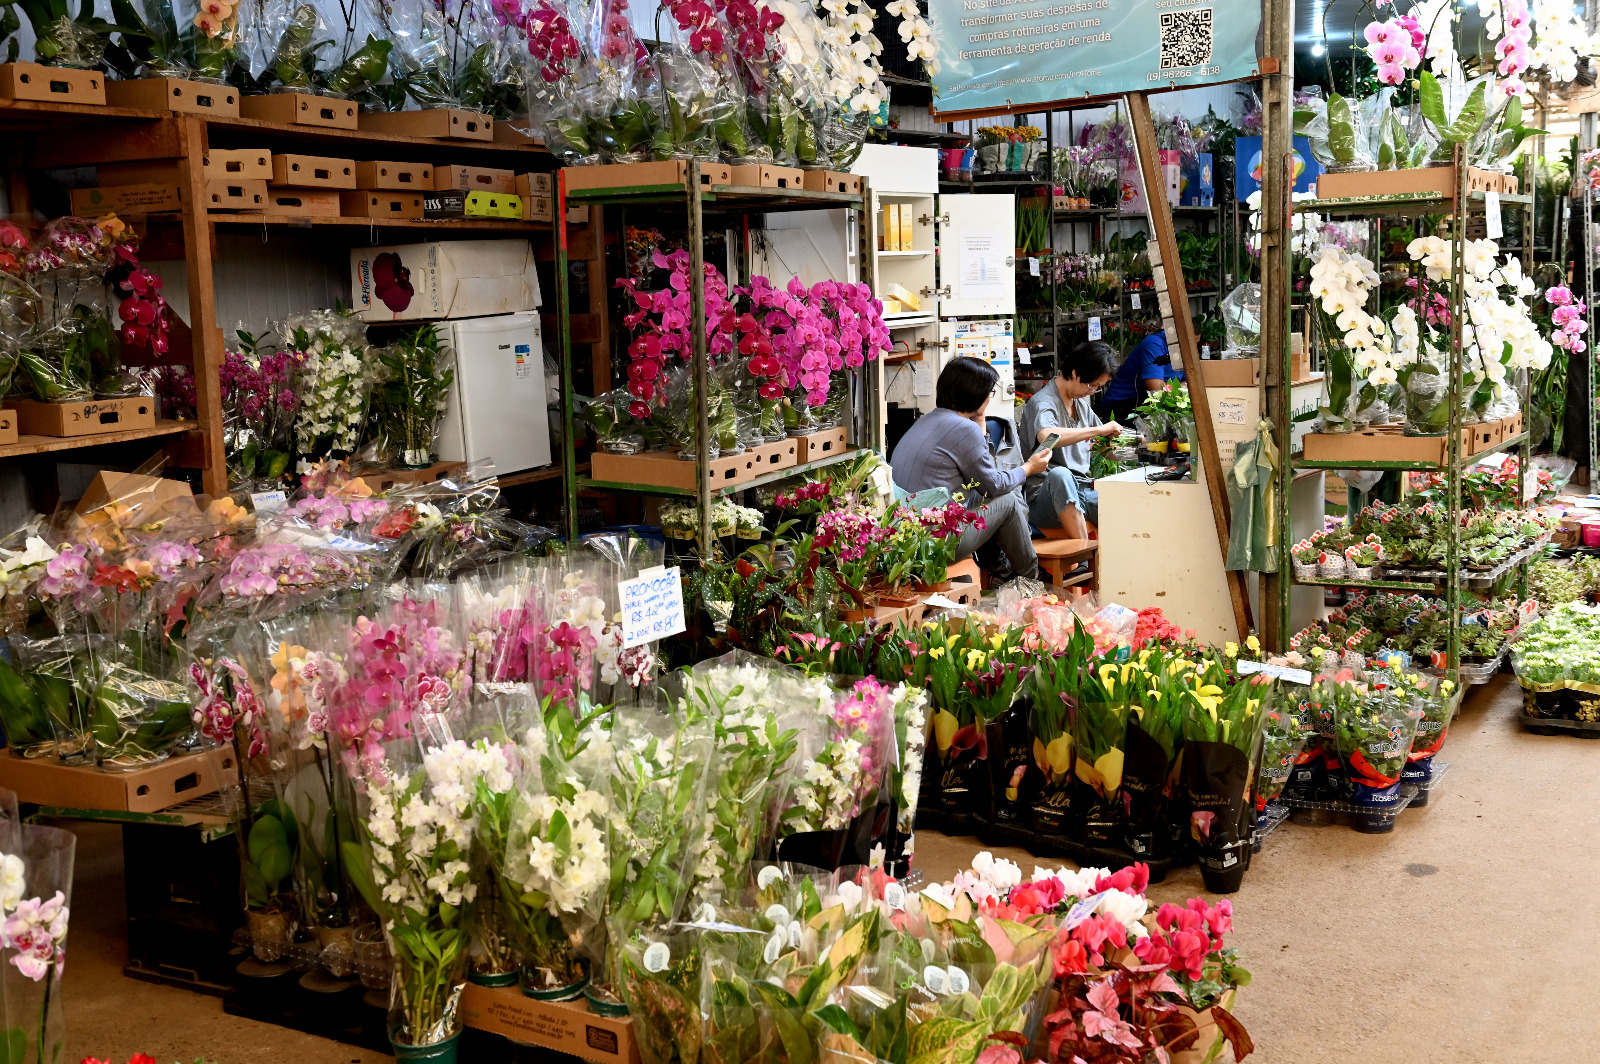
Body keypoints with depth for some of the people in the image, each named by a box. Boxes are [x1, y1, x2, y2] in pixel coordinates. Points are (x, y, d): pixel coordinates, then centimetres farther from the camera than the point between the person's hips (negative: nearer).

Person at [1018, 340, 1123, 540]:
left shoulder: (1081, 405, 20)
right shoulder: (1043, 403, -8)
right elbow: (1046, 437, -32)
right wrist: (1098, 430, -25)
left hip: (1081, 492, 7)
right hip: (1045, 498, -7)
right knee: (1060, 474, -43)